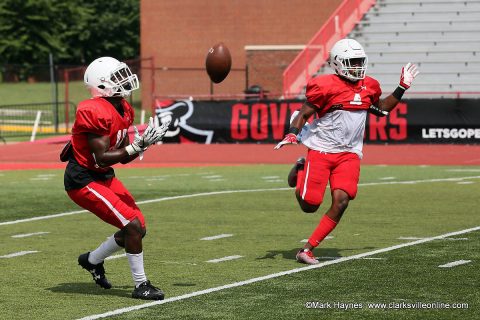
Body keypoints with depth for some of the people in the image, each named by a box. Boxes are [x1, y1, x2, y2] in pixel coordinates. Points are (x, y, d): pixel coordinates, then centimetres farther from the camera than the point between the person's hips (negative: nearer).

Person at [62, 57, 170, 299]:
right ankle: (141, 286, -2)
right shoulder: (95, 112, -24)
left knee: (137, 229, 10)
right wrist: (137, 147, -24)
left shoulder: (124, 110, 5)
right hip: (83, 181, -10)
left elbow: (123, 157, 9)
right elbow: (101, 158, -24)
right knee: (133, 226, -15)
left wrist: (143, 143, -8)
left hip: (104, 177, 10)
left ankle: (92, 260, 31)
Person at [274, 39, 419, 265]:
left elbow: (381, 110, 27)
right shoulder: (326, 86, -11)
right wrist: (292, 135, -23)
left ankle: (308, 250, -4)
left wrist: (402, 87, 21)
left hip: (349, 154, 5)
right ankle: (300, 171, 30)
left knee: (341, 202, -14)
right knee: (310, 205, -5)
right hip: (321, 150, -5)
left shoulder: (368, 87, 9)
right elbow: (304, 113, -6)